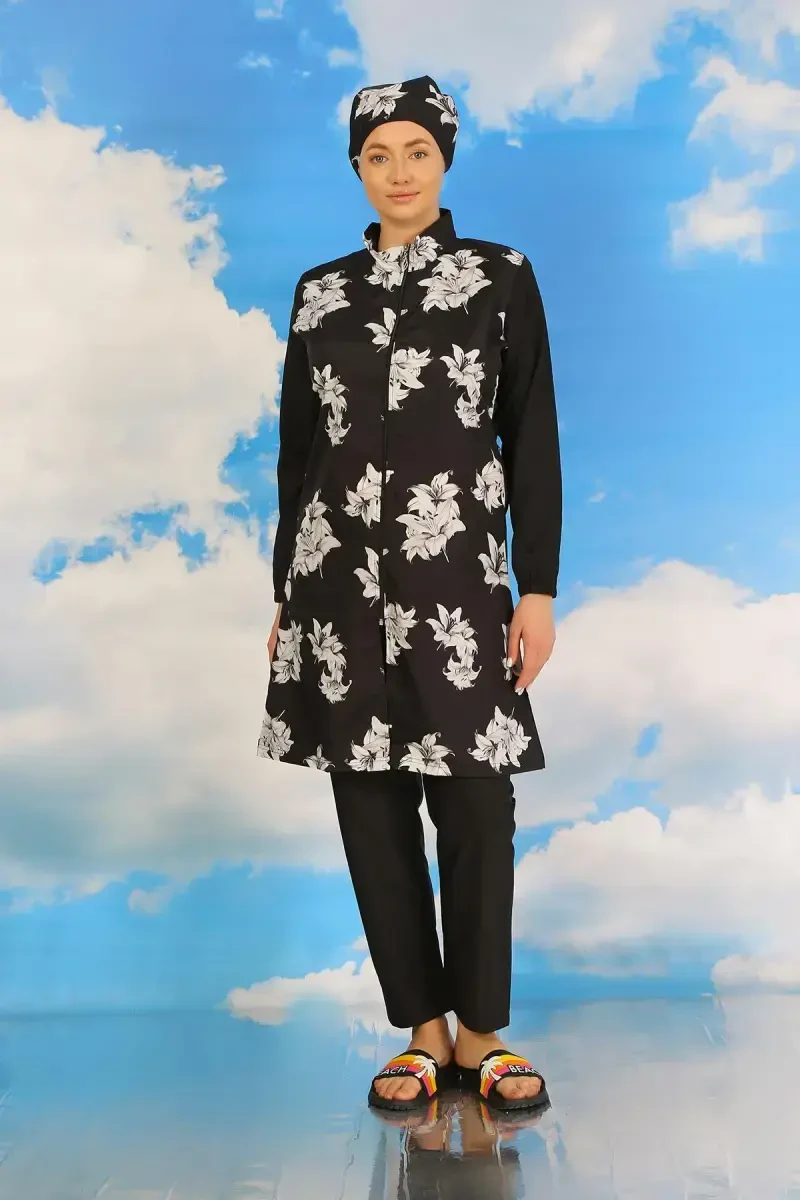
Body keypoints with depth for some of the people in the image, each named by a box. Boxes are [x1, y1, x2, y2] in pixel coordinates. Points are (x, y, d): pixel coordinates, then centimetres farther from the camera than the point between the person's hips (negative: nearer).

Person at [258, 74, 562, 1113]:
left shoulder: (502, 277, 5)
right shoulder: (319, 293, 12)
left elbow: (533, 439, 3)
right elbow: (298, 449, 14)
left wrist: (539, 589, -4)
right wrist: (286, 592, 12)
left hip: (460, 577, -2)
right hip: (343, 578, 3)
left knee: (476, 807, -3)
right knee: (371, 805, 4)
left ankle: (480, 1032, 15)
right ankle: (424, 1029, 18)